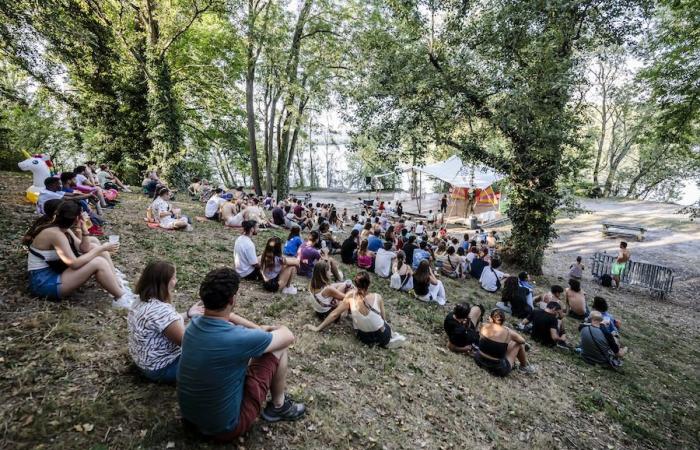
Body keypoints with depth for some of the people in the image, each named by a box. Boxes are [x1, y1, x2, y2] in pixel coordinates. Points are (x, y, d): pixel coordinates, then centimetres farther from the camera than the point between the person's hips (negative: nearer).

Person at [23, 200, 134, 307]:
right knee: (98, 263, -25)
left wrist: (84, 229, -7)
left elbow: (84, 248, 6)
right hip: (44, 283, -9)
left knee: (101, 253, -1)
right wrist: (101, 248, -20)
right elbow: (74, 264, -28)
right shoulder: (55, 234, -23)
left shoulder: (62, 229, 4)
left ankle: (119, 287, -3)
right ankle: (121, 298, -15)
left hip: (54, 273, 9)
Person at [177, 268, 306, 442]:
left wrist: (258, 329, 7)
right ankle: (278, 406, 18)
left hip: (190, 416, 7)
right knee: (280, 349, -4)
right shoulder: (239, 339, -32)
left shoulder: (194, 324, -10)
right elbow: (288, 336, -15)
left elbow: (223, 315, 14)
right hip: (224, 428, -7)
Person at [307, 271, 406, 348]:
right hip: (383, 337, 0)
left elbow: (334, 314, -12)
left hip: (364, 338, 0)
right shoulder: (377, 297, -20)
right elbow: (383, 318, -5)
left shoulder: (350, 297, -20)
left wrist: (318, 328, 0)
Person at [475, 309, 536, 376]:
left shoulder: (484, 327, -9)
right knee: (519, 344, 13)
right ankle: (524, 366, 36)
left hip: (479, 361, 3)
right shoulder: (507, 332, -15)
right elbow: (522, 341, 6)